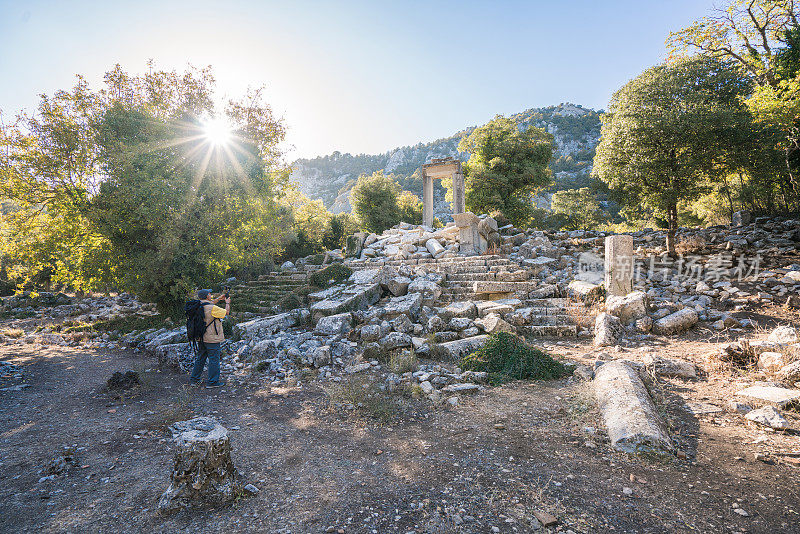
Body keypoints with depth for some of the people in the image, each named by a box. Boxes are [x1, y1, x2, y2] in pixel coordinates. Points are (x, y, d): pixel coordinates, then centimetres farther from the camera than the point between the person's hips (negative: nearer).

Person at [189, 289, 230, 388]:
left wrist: (219, 298, 26)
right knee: (214, 360, 2)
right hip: (212, 339, -8)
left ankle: (194, 379, 27)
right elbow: (226, 312, -8)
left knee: (200, 358, 18)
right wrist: (227, 303, 9)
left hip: (201, 338, 8)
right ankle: (212, 382, 8)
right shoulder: (212, 308, -21)